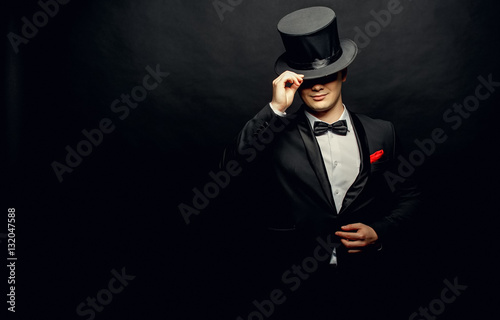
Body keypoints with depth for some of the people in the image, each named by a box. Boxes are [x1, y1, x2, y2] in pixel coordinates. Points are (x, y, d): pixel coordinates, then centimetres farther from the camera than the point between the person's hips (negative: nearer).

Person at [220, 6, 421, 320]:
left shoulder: (380, 133, 2)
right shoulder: (277, 133, -6)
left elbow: (408, 196, 9)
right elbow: (232, 164, -24)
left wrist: (380, 232, -7)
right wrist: (276, 109, -27)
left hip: (361, 283, 3)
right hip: (297, 281, -2)